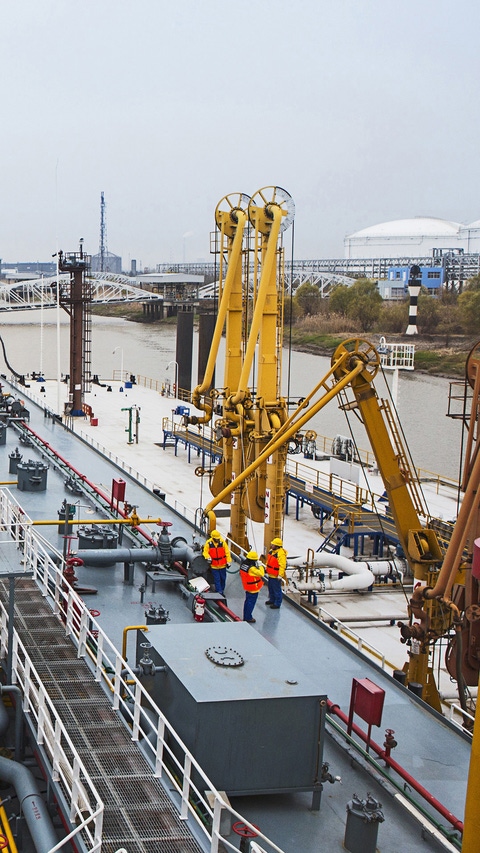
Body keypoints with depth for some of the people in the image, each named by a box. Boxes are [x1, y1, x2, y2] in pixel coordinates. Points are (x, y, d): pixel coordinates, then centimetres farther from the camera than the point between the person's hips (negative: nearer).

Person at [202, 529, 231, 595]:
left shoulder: (223, 542, -8)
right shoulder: (208, 543, -9)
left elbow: (227, 552, -3)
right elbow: (205, 552, -1)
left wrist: (228, 561, -4)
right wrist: (208, 557, -21)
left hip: (222, 565, 1)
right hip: (214, 565, -1)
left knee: (223, 578, 14)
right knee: (217, 579, 1)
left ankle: (222, 590, 31)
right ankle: (219, 592, 6)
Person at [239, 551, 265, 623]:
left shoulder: (243, 564, -4)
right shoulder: (252, 568, -29)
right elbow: (261, 574, -24)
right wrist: (261, 567, -5)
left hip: (247, 587, 9)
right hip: (253, 589, -9)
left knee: (247, 601, 21)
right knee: (251, 603, 4)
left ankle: (245, 617, 33)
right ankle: (248, 618, 14)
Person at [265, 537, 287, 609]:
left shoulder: (281, 554, -25)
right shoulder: (271, 551, 5)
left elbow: (282, 565, -26)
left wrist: (280, 575, -25)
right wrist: (267, 570, 23)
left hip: (276, 576, -10)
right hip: (270, 574, 10)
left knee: (277, 589, 1)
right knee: (271, 588, 23)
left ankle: (277, 603, 12)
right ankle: (272, 600, 41)